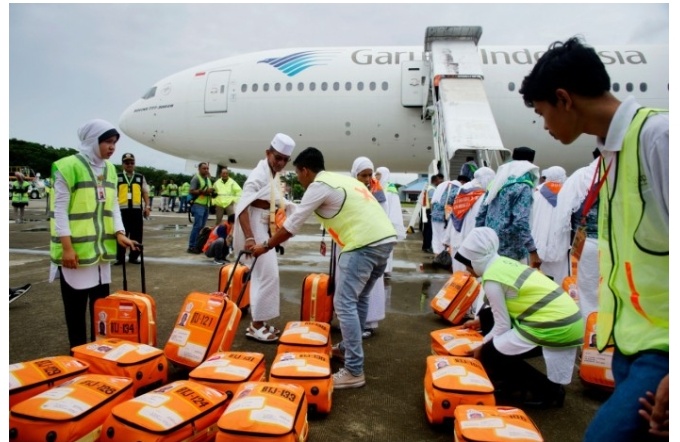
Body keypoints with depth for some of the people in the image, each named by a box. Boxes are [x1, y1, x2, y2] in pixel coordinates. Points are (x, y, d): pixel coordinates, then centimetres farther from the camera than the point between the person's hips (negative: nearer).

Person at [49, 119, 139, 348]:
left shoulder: (110, 170, 11)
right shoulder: (68, 167, -11)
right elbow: (60, 209, -12)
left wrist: (119, 233, -3)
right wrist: (66, 246, -16)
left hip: (102, 247, 7)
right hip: (76, 248, -6)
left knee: (101, 301, 15)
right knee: (76, 304, 5)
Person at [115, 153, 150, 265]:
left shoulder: (140, 177, 12)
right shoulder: (117, 177, 6)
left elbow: (145, 193, 12)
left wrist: (147, 206, 4)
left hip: (137, 210, 2)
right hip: (122, 209, -2)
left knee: (137, 235, 5)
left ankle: (133, 257, 16)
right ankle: (120, 258, 14)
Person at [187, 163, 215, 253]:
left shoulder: (208, 179, 19)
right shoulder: (196, 178, -5)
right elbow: (191, 191, -14)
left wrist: (211, 192, 5)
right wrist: (203, 191, -22)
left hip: (207, 205, 8)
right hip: (198, 205, -8)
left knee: (202, 226, 8)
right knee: (197, 226, -11)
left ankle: (198, 245, 14)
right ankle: (191, 246, -6)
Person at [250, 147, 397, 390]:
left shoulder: (319, 186, -1)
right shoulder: (342, 179, 25)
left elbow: (293, 224, 2)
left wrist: (265, 246, 14)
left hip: (364, 244, -9)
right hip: (385, 238, 9)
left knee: (344, 303, -5)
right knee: (359, 298, 21)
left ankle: (354, 371, -4)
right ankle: (347, 348, 34)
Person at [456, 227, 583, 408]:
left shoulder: (492, 280, -14)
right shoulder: (503, 262, 11)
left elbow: (503, 325, -7)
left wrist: (480, 347, 9)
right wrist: (479, 321, 36)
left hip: (554, 327, -9)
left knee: (490, 354, 1)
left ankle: (546, 391, 9)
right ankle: (513, 382, 27)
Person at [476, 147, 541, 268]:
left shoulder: (496, 184, 11)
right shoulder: (523, 188, -11)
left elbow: (480, 216, 12)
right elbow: (521, 222, -22)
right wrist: (533, 251, -20)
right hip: (511, 251, -7)